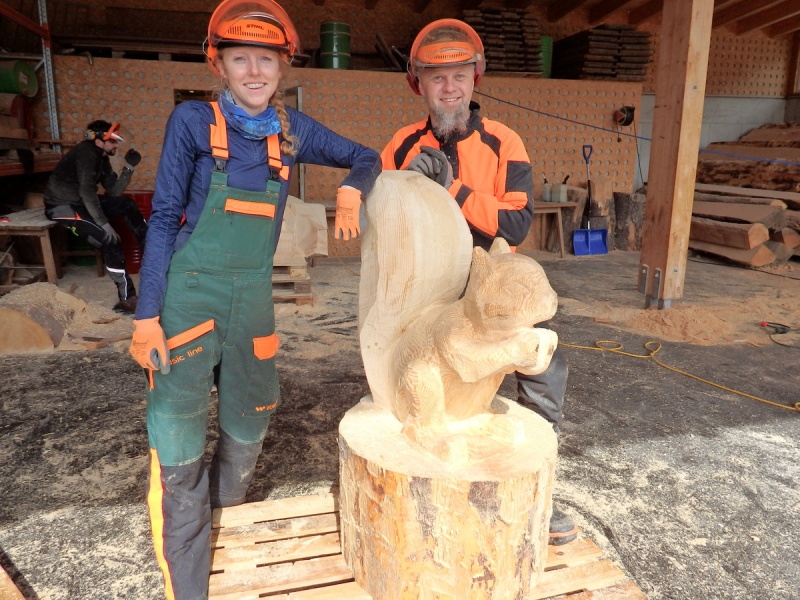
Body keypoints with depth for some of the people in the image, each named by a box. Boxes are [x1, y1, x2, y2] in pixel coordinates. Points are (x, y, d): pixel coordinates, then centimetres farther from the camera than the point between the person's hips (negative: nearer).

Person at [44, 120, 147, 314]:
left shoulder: (101, 157, 7)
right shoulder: (86, 152, -20)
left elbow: (114, 191, 4)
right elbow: (87, 191, -29)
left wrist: (129, 168, -5)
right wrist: (104, 224, -32)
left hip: (80, 201, 9)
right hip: (62, 205, -9)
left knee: (126, 204, 3)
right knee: (110, 240, -22)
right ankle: (127, 299, -21)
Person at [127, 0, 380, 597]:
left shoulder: (292, 129, 3)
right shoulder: (194, 120, -7)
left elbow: (365, 158, 14)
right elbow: (164, 217, -5)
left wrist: (350, 190, -10)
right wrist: (146, 314, -8)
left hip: (254, 297, 4)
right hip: (189, 294, -4)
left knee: (249, 425, 16)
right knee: (179, 444, -4)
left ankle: (223, 525, 43)